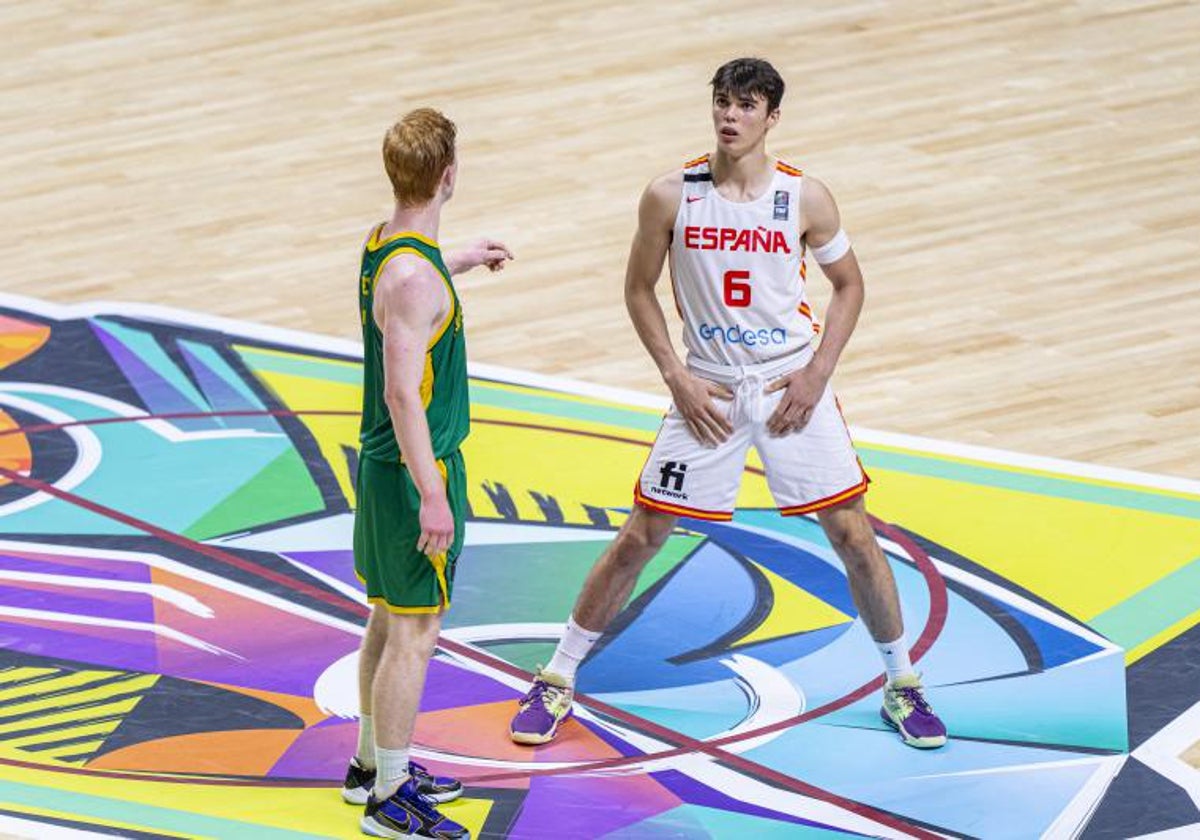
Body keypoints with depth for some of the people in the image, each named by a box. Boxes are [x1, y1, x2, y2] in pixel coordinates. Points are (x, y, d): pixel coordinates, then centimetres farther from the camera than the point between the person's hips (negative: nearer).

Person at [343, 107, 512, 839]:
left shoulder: (382, 243, 4)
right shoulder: (414, 276, -25)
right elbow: (403, 393, -27)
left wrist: (456, 265, 39)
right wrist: (432, 496, -25)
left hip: (384, 462, 10)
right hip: (414, 472, -10)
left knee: (389, 622, 21)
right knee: (415, 635, -1)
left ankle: (375, 764, 34)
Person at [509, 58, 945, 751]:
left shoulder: (806, 198, -8)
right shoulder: (671, 196, -9)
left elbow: (849, 284, 5)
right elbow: (639, 290, 3)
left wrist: (818, 372, -6)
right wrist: (677, 377, -7)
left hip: (791, 386, 0)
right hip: (707, 389, 0)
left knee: (853, 532, -1)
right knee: (640, 537, 1)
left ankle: (903, 683, 17)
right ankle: (558, 680, 14)